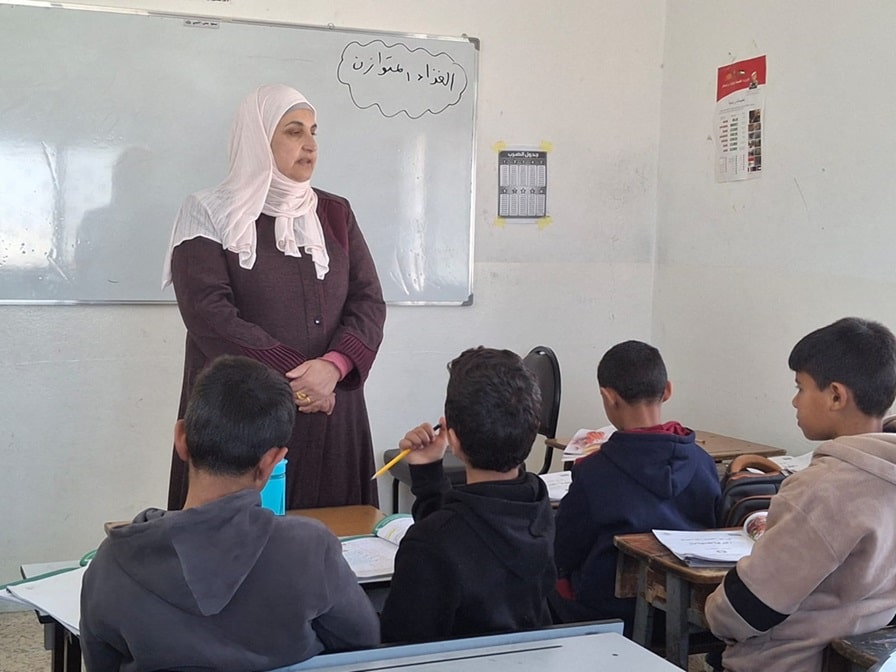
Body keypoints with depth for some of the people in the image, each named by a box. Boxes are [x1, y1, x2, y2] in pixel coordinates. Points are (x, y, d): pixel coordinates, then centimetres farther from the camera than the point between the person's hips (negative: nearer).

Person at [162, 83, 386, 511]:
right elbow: (210, 315, -11)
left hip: (329, 418, 4)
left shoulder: (336, 214, 12)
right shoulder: (211, 216, 0)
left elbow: (369, 302, 4)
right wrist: (293, 377, -15)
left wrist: (333, 367, -14)